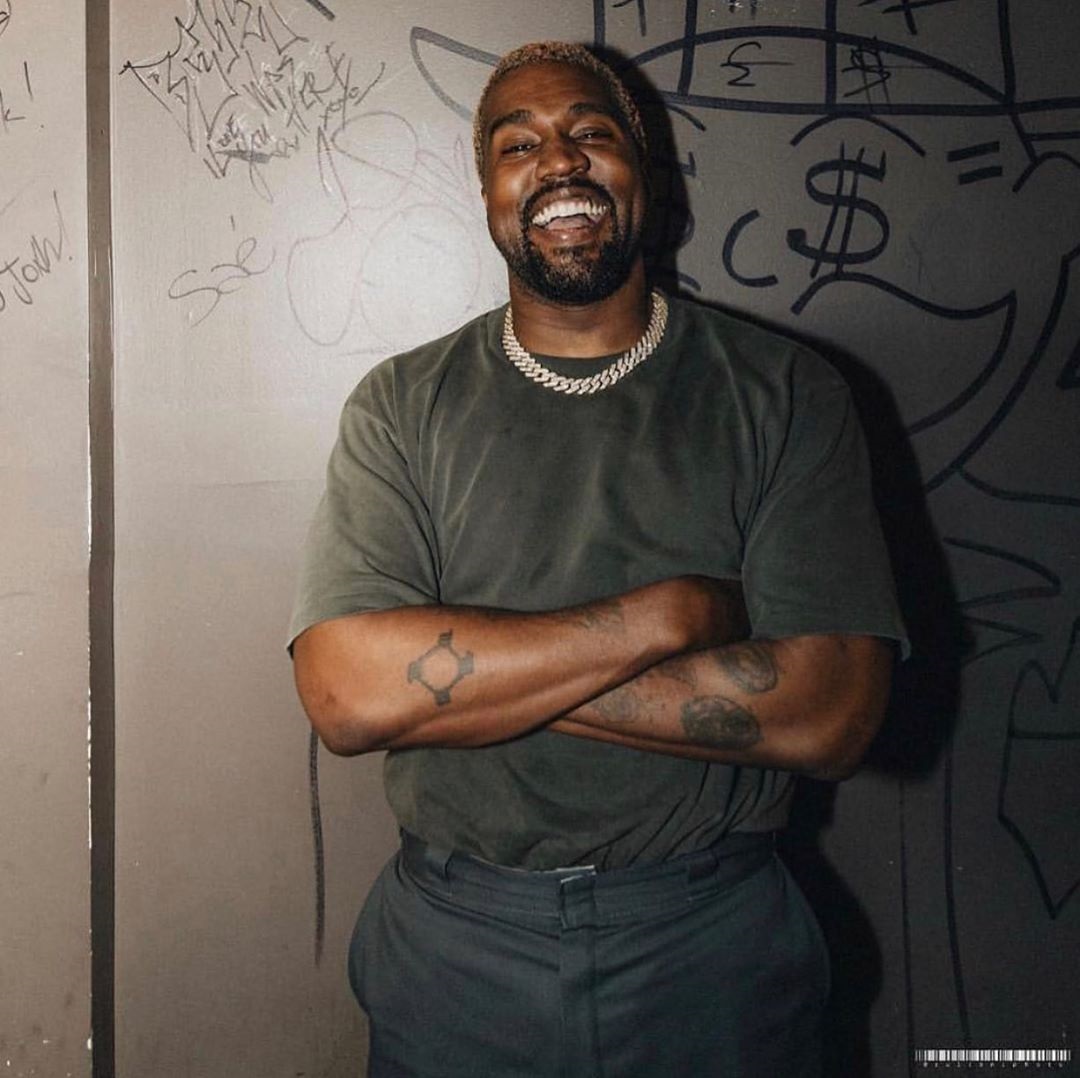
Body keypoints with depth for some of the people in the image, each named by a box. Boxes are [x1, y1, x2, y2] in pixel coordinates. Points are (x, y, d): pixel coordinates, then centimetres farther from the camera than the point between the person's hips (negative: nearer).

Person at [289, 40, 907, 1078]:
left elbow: (829, 715, -16)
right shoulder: (402, 405, -3)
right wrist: (663, 617, -20)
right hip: (456, 948, 1)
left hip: (713, 952, 0)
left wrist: (451, 676, -17)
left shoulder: (785, 394, -5)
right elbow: (345, 694, -16)